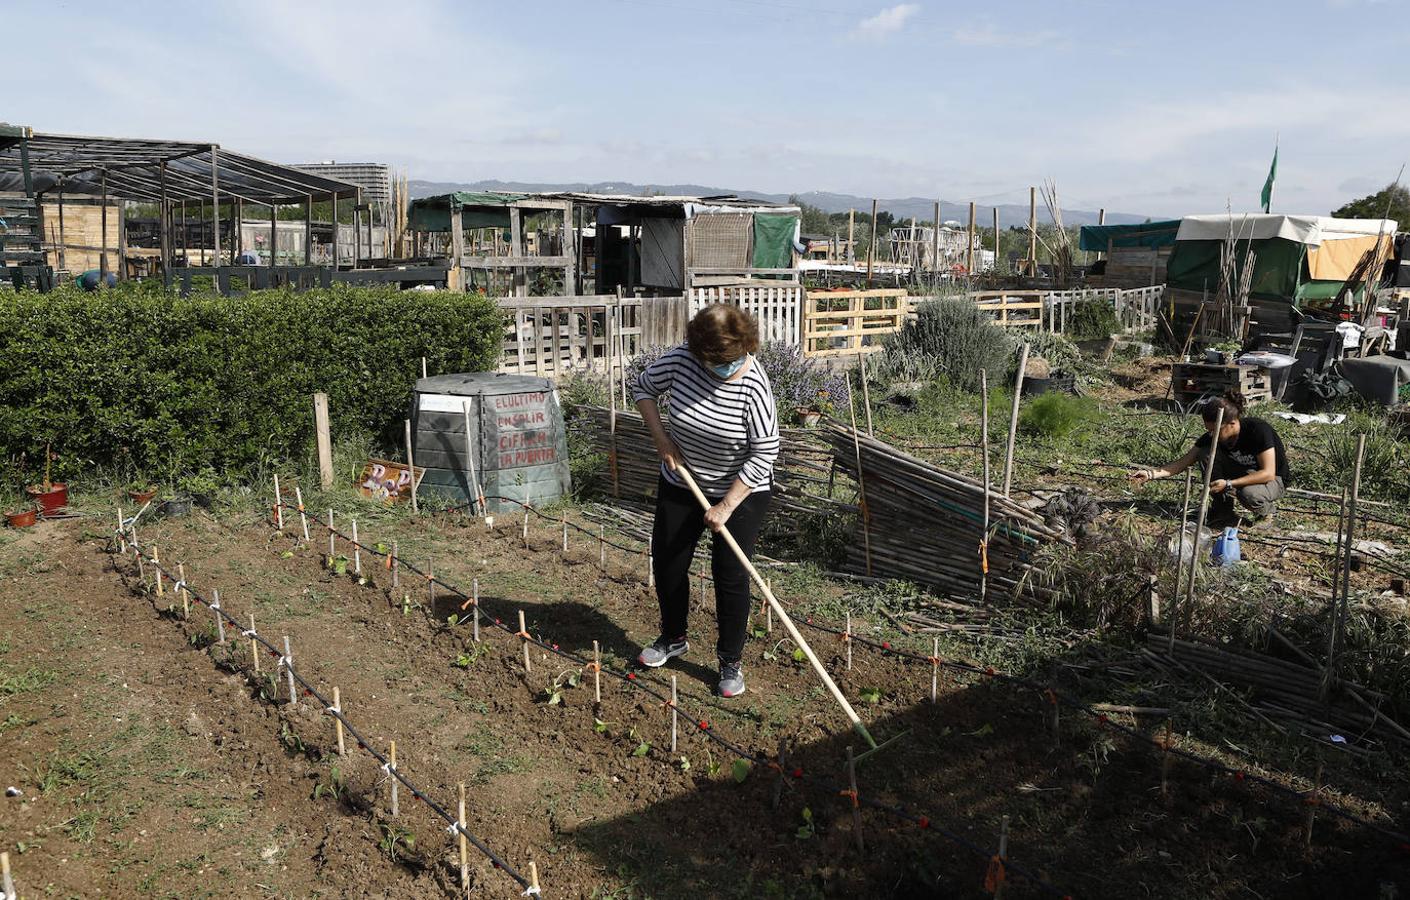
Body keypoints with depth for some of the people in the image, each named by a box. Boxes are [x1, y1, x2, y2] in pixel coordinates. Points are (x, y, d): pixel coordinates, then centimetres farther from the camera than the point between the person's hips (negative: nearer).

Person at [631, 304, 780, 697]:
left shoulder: (754, 387, -27)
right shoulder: (681, 359, -18)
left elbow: (764, 454, -23)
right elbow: (643, 387, 1)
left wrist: (725, 507, -21)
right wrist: (661, 439, -9)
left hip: (741, 492, -4)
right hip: (680, 484, 4)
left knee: (731, 576, -2)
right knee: (667, 563, 12)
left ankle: (730, 661, 16)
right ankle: (673, 638, 36)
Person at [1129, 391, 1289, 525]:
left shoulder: (1258, 430, -29)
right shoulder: (1212, 437, -15)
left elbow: (1268, 473, -31)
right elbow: (1184, 462, -12)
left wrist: (1228, 484, -37)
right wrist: (1151, 474, -26)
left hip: (1273, 480, -5)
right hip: (1243, 474, 5)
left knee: (1249, 493, -40)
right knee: (1207, 453, -20)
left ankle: (1266, 508, -2)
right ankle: (1223, 512, -7)